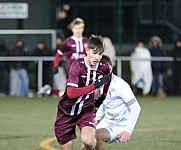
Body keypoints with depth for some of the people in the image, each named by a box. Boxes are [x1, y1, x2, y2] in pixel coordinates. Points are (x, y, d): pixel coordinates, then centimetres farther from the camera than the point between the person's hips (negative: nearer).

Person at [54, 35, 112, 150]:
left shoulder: (104, 68, -8)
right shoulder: (77, 65, -20)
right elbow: (71, 93, -30)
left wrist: (104, 95, 20)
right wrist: (95, 85, -31)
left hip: (87, 110, 2)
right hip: (67, 111, -1)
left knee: (88, 141, -26)